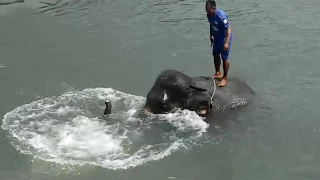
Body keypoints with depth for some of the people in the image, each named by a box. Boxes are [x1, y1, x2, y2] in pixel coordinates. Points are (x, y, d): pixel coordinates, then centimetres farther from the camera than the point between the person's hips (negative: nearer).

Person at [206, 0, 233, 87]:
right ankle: (218, 73, 37)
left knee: (224, 58, 0)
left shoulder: (221, 16, -31)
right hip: (216, 38, 8)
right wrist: (211, 36, 18)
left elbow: (228, 29, -28)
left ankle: (225, 78, 12)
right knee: (215, 55, 18)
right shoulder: (209, 15, -8)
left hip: (224, 39, -8)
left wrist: (226, 43, -32)